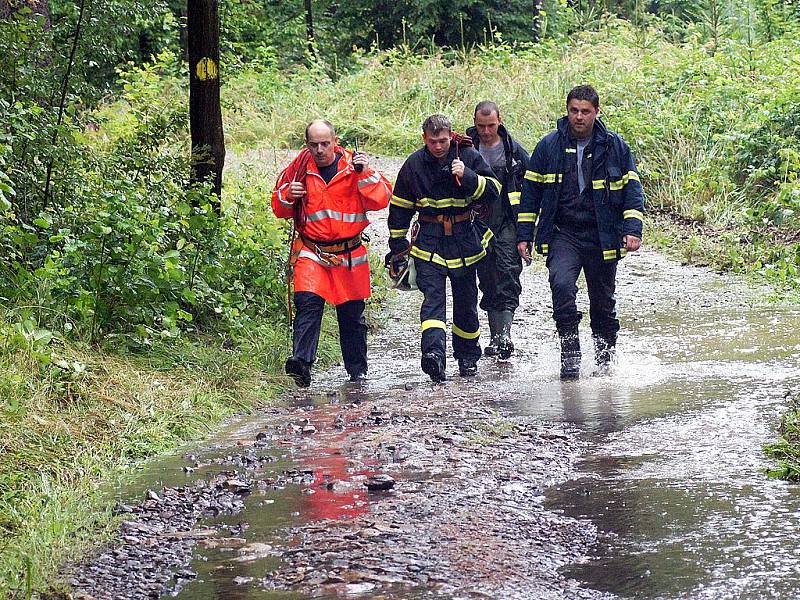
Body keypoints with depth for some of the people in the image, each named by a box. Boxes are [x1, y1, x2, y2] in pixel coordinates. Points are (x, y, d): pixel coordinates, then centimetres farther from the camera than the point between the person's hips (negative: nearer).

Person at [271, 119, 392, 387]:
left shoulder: (354, 166, 0)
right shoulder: (299, 169, 3)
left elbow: (381, 199, -7)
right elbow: (279, 208, 14)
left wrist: (366, 174, -21)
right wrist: (288, 196, -8)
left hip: (350, 253, 0)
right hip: (311, 252, 0)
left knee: (352, 313, 9)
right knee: (308, 304, -21)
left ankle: (358, 371, 22)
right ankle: (301, 361, -31)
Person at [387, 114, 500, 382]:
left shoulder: (469, 157, -2)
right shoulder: (414, 164, 0)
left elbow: (493, 192, -7)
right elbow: (399, 209, 8)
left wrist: (467, 176, -23)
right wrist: (398, 247, 8)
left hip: (465, 239, 1)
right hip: (429, 241, -1)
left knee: (466, 301, 10)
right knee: (433, 296, -17)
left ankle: (468, 356, 27)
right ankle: (433, 352, -33)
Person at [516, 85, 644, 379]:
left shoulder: (615, 146, 2)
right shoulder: (549, 146, 2)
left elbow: (632, 190, 4)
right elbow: (531, 192, 8)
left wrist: (633, 230, -9)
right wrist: (523, 235, 4)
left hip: (602, 239, 1)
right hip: (562, 235, -1)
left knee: (603, 304, 9)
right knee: (562, 285, -26)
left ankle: (606, 363, 25)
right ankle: (570, 355, -19)